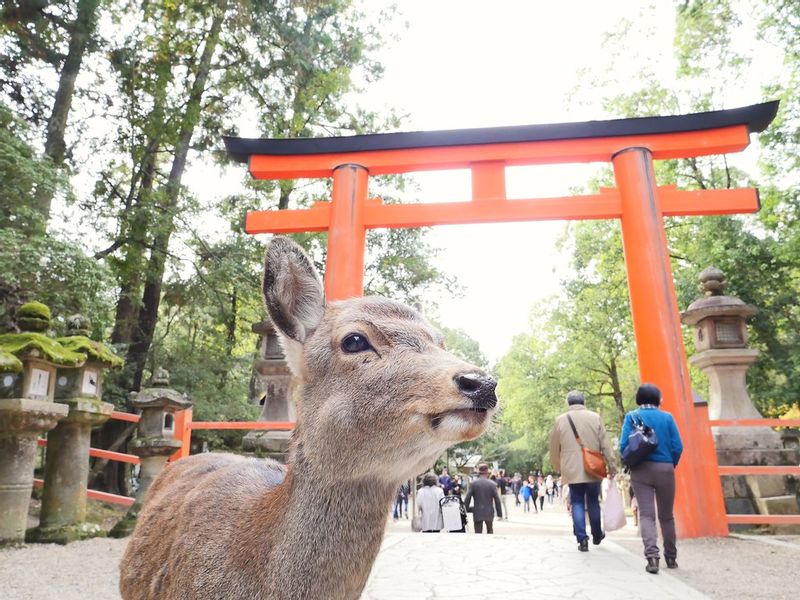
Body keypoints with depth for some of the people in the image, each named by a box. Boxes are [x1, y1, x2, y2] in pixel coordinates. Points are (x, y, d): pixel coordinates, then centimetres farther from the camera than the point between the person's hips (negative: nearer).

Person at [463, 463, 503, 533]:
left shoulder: (473, 483, -5)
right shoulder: (492, 484, -5)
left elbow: (467, 499, -7)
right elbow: (497, 500, -4)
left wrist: (465, 510, 3)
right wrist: (499, 513, 3)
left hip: (477, 513, -1)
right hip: (489, 512, 1)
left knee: (478, 532, 4)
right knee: (490, 531, 23)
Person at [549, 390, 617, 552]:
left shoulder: (560, 420, 0)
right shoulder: (595, 417, 0)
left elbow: (554, 448, 6)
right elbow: (605, 444, 0)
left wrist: (558, 468, 18)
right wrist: (611, 465, 6)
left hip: (572, 470, -1)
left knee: (577, 503, 5)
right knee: (593, 502, 16)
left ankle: (582, 539, -1)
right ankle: (597, 536, 29)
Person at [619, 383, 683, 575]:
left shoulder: (631, 417, -1)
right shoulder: (667, 417, 1)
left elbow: (624, 446, -9)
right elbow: (678, 447, -4)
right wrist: (671, 466, 12)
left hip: (640, 470, -1)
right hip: (665, 469, 1)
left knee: (646, 514, -2)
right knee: (666, 515, 15)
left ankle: (652, 556, -18)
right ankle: (671, 558, 26)